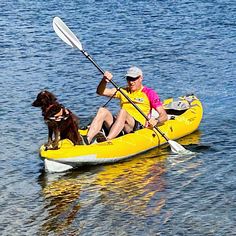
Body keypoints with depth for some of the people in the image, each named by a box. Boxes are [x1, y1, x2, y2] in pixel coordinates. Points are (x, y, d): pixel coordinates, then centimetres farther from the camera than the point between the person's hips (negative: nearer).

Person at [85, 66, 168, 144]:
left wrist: (156, 121, -20)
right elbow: (101, 92, 13)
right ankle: (87, 140, -42)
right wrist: (104, 80, -7)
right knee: (102, 111, -21)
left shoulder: (149, 93, 9)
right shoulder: (123, 91, 23)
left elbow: (164, 115, 2)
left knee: (123, 112, -32)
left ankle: (107, 140, -52)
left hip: (138, 127, -4)